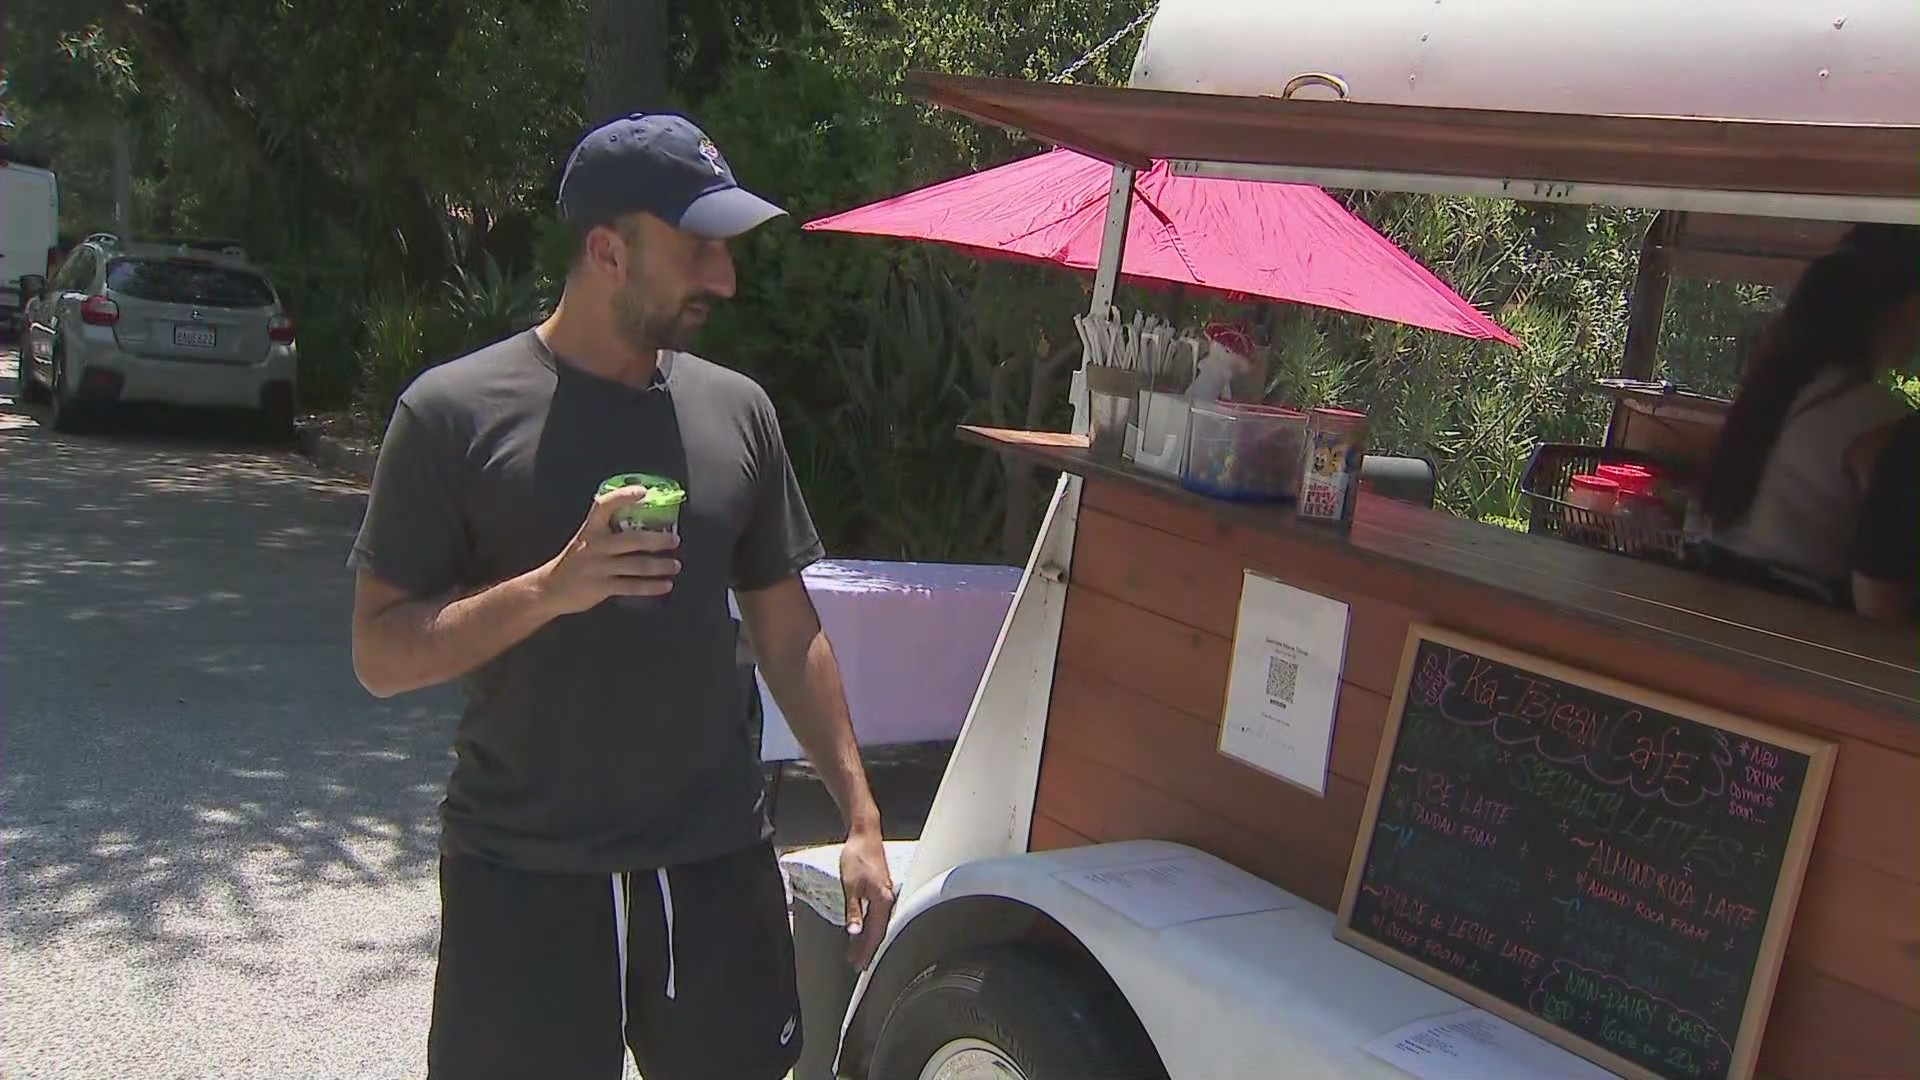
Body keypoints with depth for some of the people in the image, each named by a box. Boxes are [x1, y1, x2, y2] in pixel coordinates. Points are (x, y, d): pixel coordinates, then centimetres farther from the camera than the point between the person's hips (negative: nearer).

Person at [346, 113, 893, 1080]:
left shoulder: (736, 412, 5)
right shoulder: (456, 413, -6)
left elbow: (786, 632, 11)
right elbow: (379, 654, -7)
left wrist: (859, 817, 8)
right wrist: (551, 587, -21)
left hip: (718, 866, 4)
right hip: (523, 880, -3)